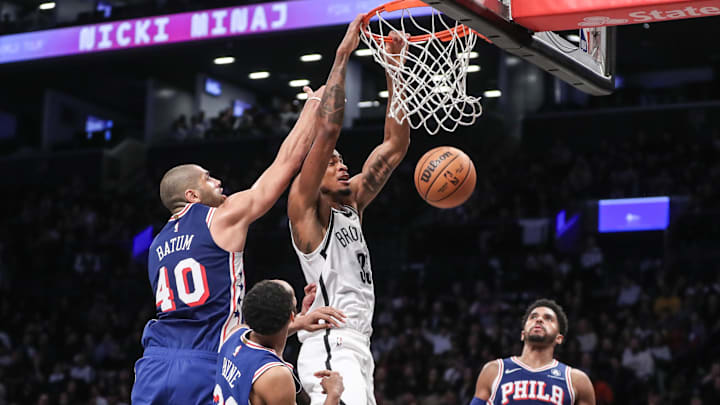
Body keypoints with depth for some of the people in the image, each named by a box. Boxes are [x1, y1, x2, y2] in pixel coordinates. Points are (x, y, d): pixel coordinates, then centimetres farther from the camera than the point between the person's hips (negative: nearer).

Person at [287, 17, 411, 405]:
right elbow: (327, 131, -15)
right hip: (329, 348, -9)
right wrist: (342, 56, -12)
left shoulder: (352, 203, 18)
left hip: (355, 347, 9)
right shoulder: (304, 208, -2)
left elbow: (395, 144, 18)